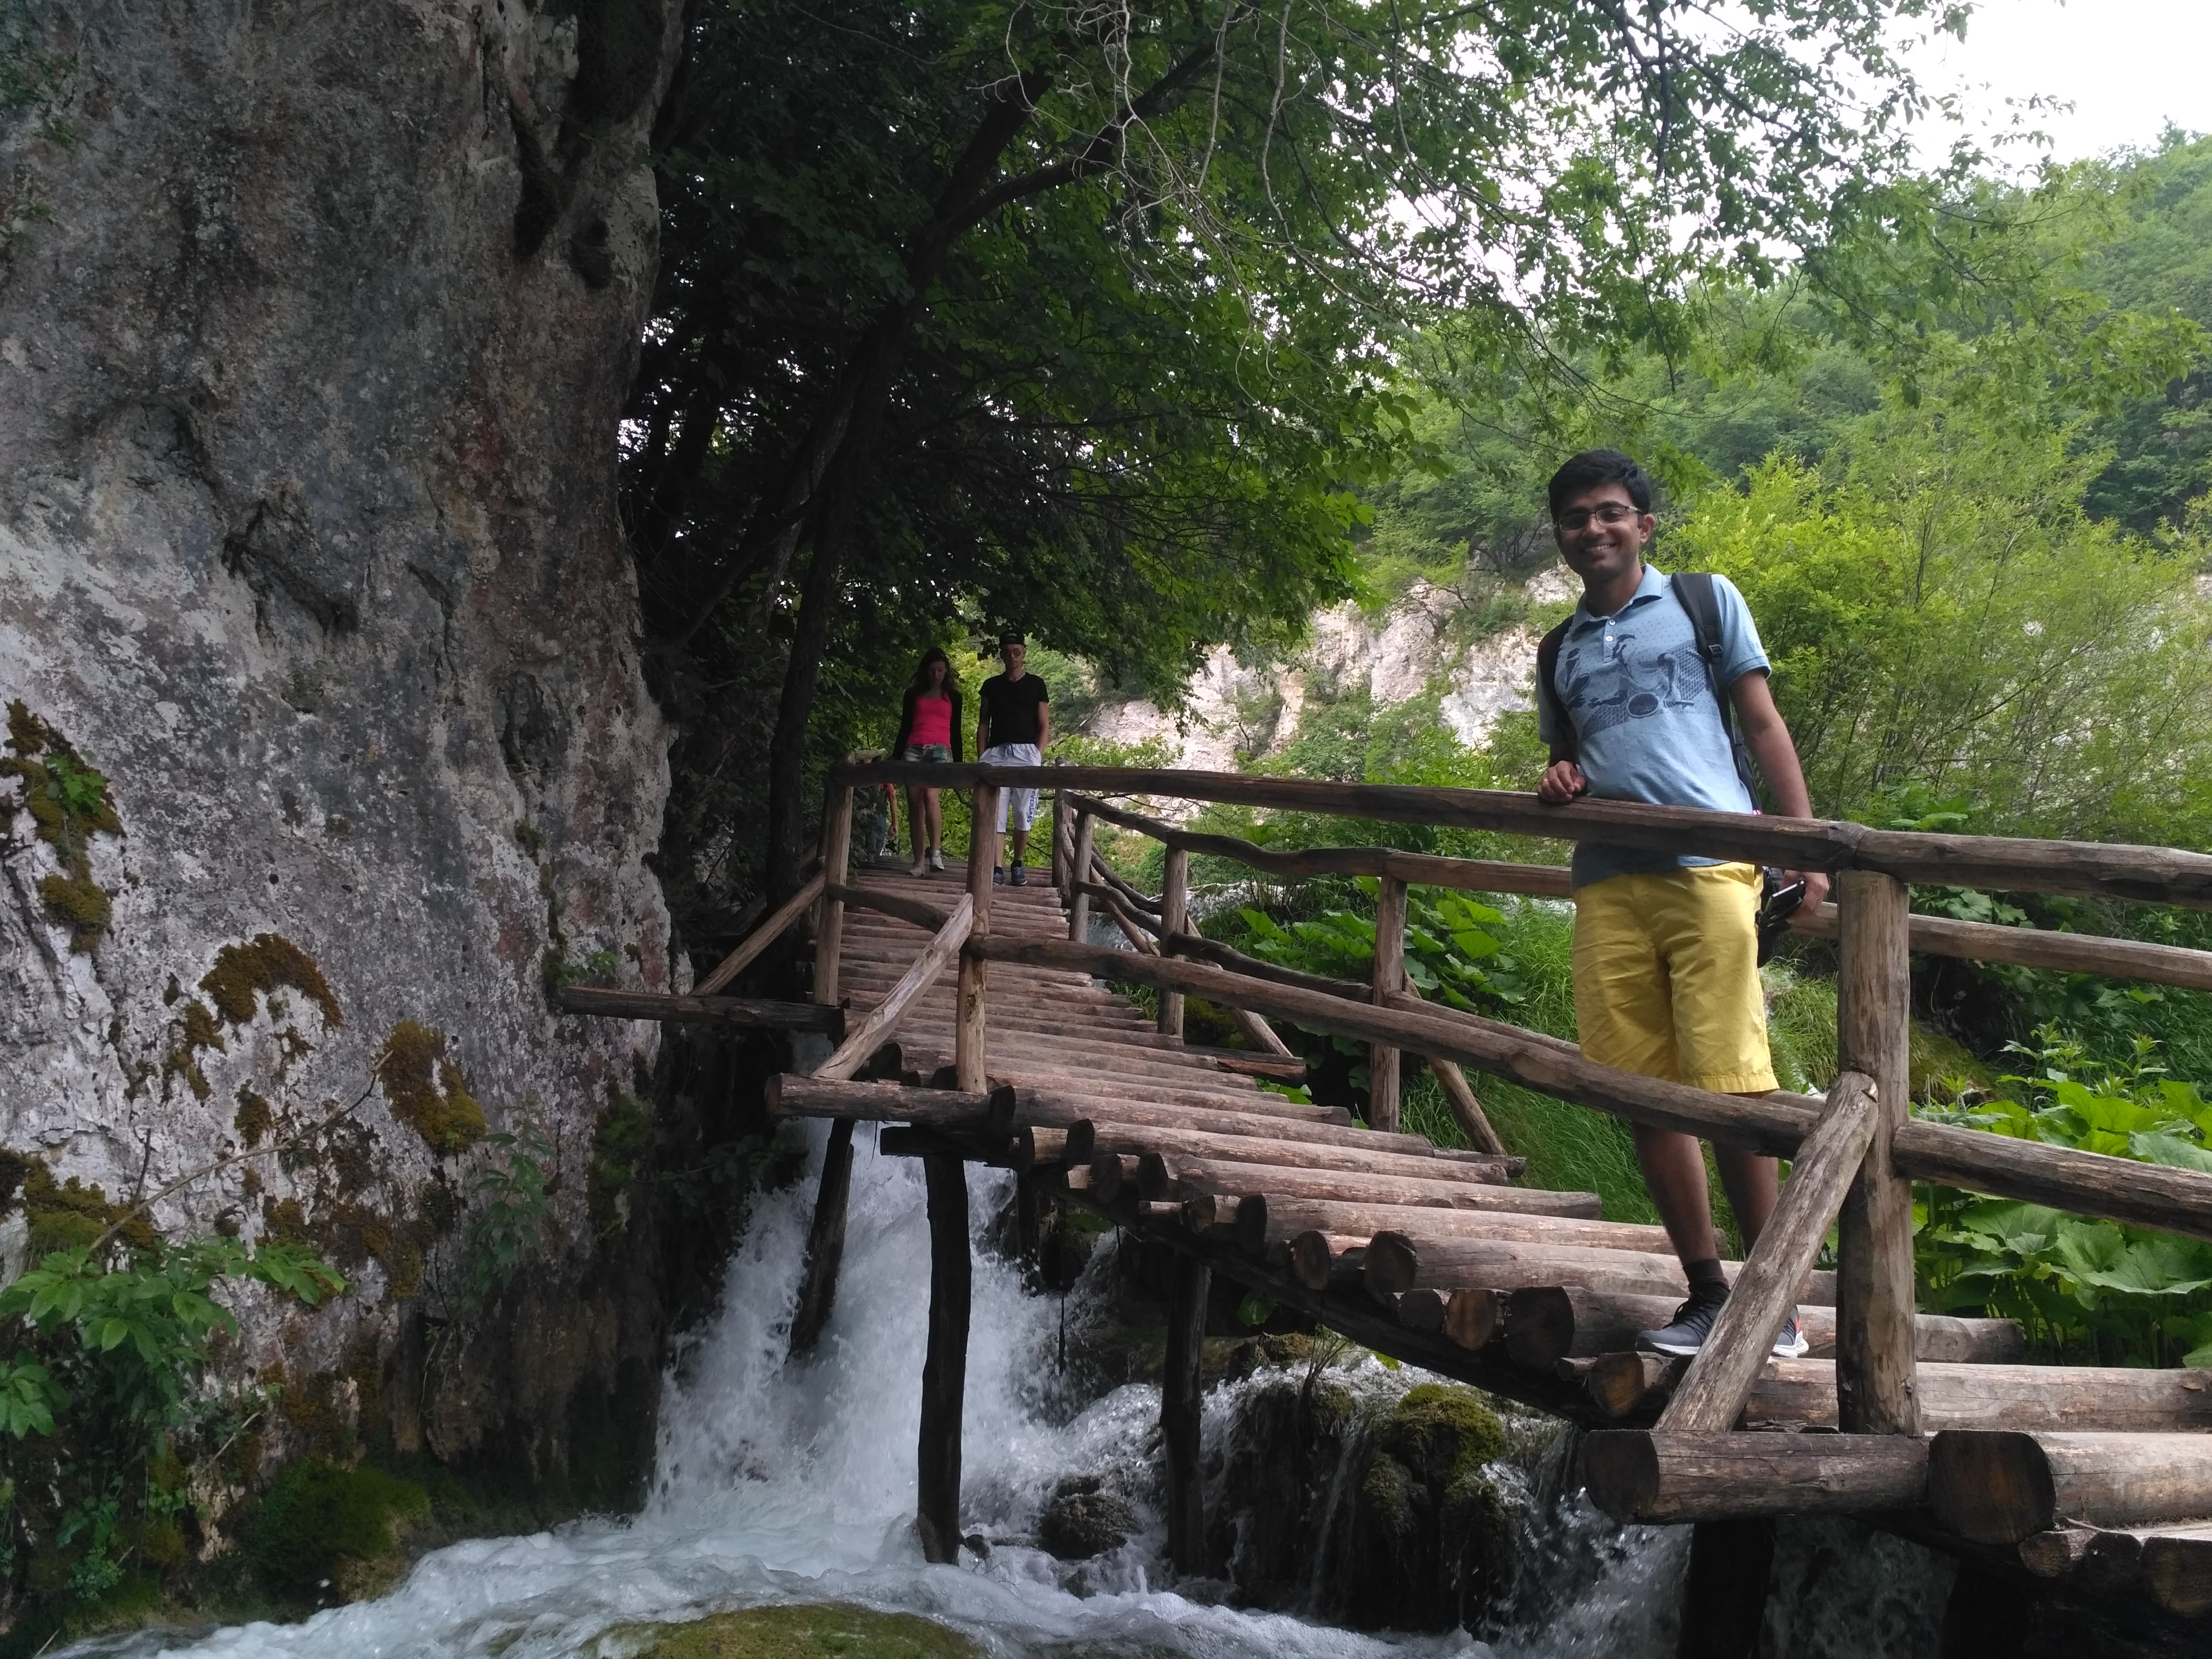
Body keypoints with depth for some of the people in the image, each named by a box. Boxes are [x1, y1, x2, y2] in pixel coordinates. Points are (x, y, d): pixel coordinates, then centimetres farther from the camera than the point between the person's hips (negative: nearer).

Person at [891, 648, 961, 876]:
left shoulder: (953, 697, 16)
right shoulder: (913, 694, 17)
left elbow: (956, 731, 15)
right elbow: (904, 728, 17)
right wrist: (896, 758, 10)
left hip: (940, 750, -2)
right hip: (913, 750, 2)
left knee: (931, 796, -26)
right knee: (915, 805, -4)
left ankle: (936, 852, -28)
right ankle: (919, 861, -3)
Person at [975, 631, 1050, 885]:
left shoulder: (1035, 684, 9)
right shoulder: (991, 685, 14)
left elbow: (1044, 725, 8)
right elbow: (983, 724, 14)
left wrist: (1037, 755, -4)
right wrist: (982, 757, 3)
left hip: (1026, 752, -1)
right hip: (997, 752, 1)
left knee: (1023, 814, -2)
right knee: (995, 812, -8)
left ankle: (1018, 865, 11)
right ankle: (997, 868, -10)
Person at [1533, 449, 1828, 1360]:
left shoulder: (1705, 600, 12)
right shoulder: (1559, 650, 22)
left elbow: (1764, 724, 8)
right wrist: (1560, 781, 4)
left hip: (1709, 867, -4)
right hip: (1608, 883, 4)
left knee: (1728, 1087, -10)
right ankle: (1707, 1293, 10)